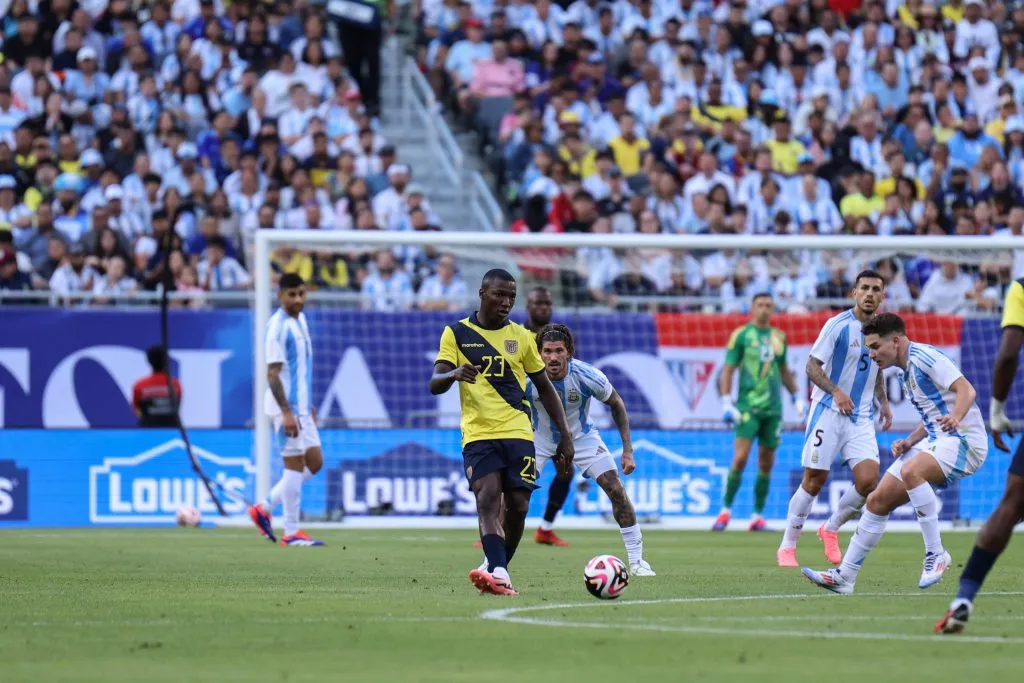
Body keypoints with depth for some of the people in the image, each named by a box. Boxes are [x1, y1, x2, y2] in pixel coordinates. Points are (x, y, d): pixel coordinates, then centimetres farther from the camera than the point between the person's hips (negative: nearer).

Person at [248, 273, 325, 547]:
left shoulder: (300, 320, 13)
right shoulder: (278, 327, -15)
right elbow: (272, 374, -19)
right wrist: (286, 412, -24)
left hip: (302, 406, 9)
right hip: (287, 406, -9)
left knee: (314, 463, 11)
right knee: (295, 465, -5)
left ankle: (264, 508, 16)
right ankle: (291, 533, 2)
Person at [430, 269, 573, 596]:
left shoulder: (521, 336, 10)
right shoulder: (456, 334, 5)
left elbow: (545, 389, 17)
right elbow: (435, 384, -3)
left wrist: (565, 436, 11)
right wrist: (454, 374, -28)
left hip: (518, 433, 2)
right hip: (477, 434, -2)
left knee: (517, 506, -3)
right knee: (487, 498, -20)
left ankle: (497, 573, 14)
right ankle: (498, 573, -33)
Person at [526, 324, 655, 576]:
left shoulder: (587, 376, -28)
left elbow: (616, 403, -8)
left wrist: (628, 449, -10)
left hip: (581, 437, 0)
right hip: (539, 438, 0)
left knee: (616, 491, -10)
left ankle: (636, 561, 1)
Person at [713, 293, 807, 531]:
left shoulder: (779, 337, 13)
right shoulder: (741, 335, -1)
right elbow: (728, 370, -2)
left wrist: (797, 397, 16)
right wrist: (727, 403, -10)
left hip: (773, 408, 4)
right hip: (747, 407, -4)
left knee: (766, 463, 3)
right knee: (740, 458, -13)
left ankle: (758, 516, 9)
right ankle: (725, 511, -2)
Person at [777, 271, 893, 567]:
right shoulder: (838, 325, -9)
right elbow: (813, 366, -11)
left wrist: (884, 402, 15)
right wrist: (836, 391, -25)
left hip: (861, 418, 5)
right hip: (828, 412, -5)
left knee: (869, 480, -12)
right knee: (814, 481, -4)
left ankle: (831, 529, 13)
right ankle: (787, 547, 10)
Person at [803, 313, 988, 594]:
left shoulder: (923, 357, -12)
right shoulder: (907, 373, 18)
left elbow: (966, 389, -21)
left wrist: (955, 418, -40)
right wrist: (909, 441, 11)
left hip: (963, 440, -10)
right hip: (938, 442, 10)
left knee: (911, 471, -37)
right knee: (877, 501, 4)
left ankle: (936, 554, -27)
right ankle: (844, 576, 10)